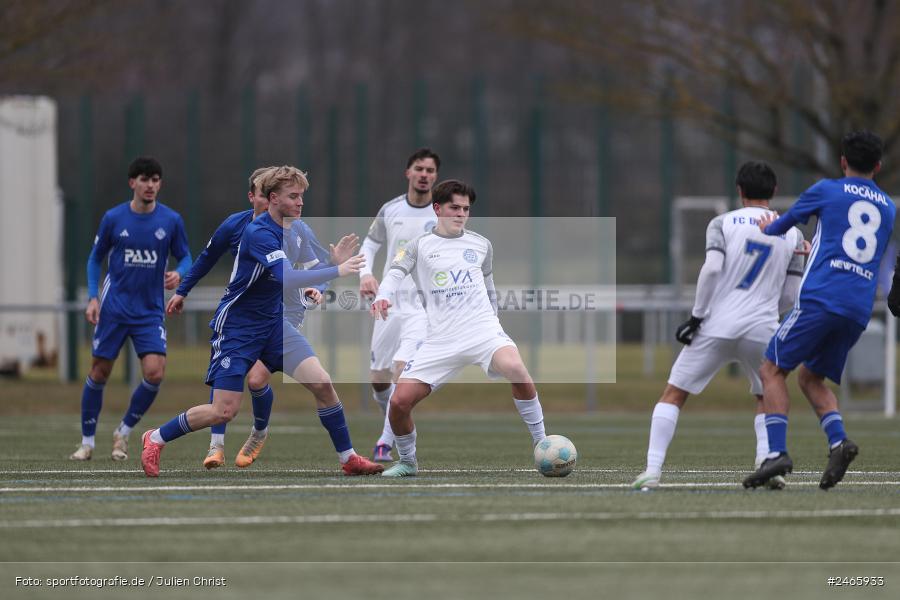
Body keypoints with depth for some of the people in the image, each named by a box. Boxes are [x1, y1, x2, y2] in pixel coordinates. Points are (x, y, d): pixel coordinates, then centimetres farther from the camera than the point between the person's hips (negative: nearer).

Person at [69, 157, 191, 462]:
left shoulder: (171, 220, -1)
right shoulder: (113, 218, -2)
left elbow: (185, 257, 9)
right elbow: (95, 258, 9)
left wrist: (179, 274, -14)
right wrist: (93, 297, -2)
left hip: (151, 311, 0)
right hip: (114, 308, 0)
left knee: (155, 372, -15)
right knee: (99, 372, 2)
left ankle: (123, 432, 6)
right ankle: (87, 442, 16)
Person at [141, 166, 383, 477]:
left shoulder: (291, 229, 3)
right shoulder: (259, 233, -24)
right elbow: (287, 278, -36)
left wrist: (305, 288, 0)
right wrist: (337, 270, -35)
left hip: (273, 323, 7)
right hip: (236, 326, -7)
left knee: (321, 383, -9)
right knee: (224, 411, -7)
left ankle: (348, 459, 1)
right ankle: (155, 439, 14)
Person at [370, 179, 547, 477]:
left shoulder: (481, 245, 14)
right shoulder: (420, 246, 6)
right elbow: (396, 273, -11)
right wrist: (382, 298, -32)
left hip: (482, 329, 0)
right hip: (440, 339, 0)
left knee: (516, 370, -32)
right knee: (399, 402, -10)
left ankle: (541, 445, -20)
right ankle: (407, 462, 19)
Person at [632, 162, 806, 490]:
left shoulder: (723, 223, 2)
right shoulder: (792, 234, 10)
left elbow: (712, 268, -14)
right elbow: (790, 295, 10)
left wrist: (697, 315, -6)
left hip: (717, 327, -2)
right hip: (762, 331, 2)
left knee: (673, 395, 8)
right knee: (767, 399, 25)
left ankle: (652, 469, -4)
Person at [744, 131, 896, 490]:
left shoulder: (827, 191, 5)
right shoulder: (888, 208, 18)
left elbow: (780, 225, 18)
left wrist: (768, 229, 44)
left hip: (820, 298, -5)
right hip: (860, 309, 5)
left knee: (773, 370, 3)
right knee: (810, 377, 19)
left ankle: (777, 452, -13)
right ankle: (838, 441, -6)